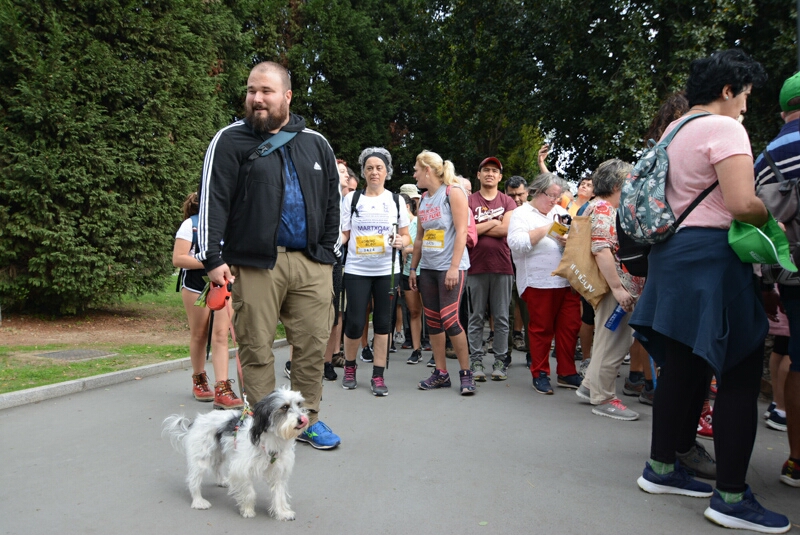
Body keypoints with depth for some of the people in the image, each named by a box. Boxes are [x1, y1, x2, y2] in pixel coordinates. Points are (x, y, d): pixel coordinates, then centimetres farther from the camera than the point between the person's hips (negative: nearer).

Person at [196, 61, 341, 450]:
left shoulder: (316, 144, 14)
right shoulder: (231, 140, 4)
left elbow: (332, 203, 16)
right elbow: (212, 200, -3)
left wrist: (326, 253, 9)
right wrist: (213, 258, -11)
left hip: (311, 263, 3)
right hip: (254, 262, -3)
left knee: (314, 344, 4)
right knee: (256, 347, 2)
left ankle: (308, 419, 19)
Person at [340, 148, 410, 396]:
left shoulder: (396, 200, 8)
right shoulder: (351, 199, 5)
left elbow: (406, 236, 9)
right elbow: (343, 234, 5)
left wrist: (401, 241, -13)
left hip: (386, 270, 1)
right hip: (357, 269, -1)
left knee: (383, 322, 4)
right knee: (355, 322, -2)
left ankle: (378, 376, 13)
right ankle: (349, 368, 23)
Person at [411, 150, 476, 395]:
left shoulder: (453, 192, -6)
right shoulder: (424, 199, 14)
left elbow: (461, 231, -13)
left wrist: (454, 267, -19)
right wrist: (413, 268, 14)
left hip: (450, 267, -7)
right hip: (428, 267, 7)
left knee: (449, 320, -11)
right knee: (432, 321, 7)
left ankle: (466, 373, 3)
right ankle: (440, 373, 17)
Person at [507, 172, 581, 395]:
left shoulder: (560, 212, 19)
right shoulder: (522, 213, 2)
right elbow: (516, 243, -15)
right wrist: (546, 229, -14)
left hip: (567, 280, 5)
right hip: (538, 282, -5)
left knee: (570, 326, 5)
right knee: (541, 328, 3)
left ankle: (567, 372, 18)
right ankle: (540, 374, 17)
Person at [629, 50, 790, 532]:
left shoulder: (673, 131, 19)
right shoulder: (724, 129, -8)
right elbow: (742, 204, -18)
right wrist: (774, 217, 0)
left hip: (674, 252, 9)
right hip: (712, 254, -9)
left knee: (682, 366, 13)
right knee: (741, 374, -4)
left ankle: (661, 468, 22)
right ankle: (732, 496, 1)